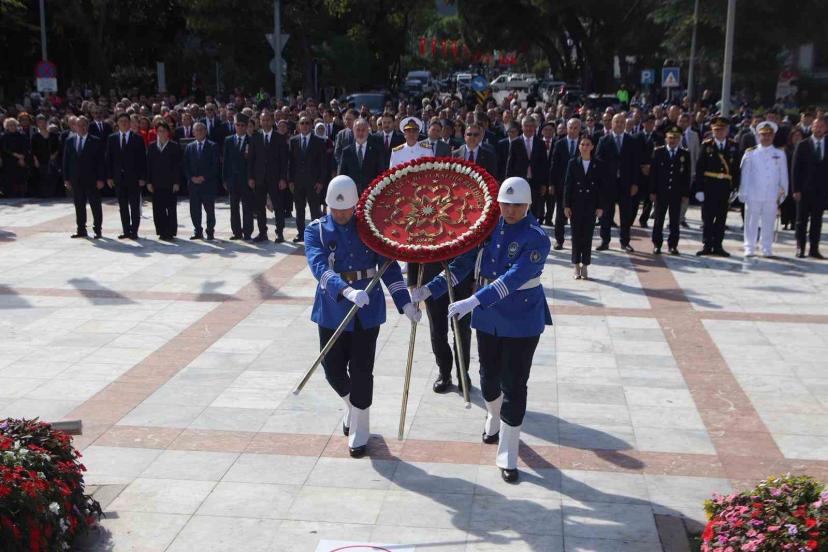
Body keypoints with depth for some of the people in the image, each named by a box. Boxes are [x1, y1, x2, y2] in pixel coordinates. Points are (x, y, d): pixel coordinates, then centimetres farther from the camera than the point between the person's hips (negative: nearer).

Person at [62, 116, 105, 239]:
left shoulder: (96, 141, -2)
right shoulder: (69, 142, 9)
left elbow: (101, 162, -5)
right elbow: (66, 161, 10)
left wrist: (100, 179, -11)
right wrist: (66, 179, 4)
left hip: (91, 180, -4)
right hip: (76, 180, 4)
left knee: (95, 206, 1)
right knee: (79, 206, 8)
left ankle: (97, 230, 8)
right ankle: (81, 230, 15)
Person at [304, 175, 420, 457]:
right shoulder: (316, 230, -5)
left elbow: (389, 266, 0)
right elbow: (320, 267, -21)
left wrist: (405, 302, -10)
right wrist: (346, 290, -39)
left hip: (367, 309, 0)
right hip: (333, 310, 1)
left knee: (361, 371, 2)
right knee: (333, 370, 8)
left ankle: (359, 429, 20)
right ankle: (353, 407, 41)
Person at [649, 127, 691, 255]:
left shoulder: (685, 154, 4)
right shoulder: (658, 152, 2)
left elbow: (687, 175, 3)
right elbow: (653, 173, 0)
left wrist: (685, 194, -2)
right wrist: (652, 192, -5)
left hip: (677, 193, 1)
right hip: (661, 192, -1)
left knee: (675, 221, 4)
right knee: (659, 219, 5)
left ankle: (673, 245, 12)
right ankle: (657, 244, 13)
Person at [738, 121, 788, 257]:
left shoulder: (779, 154, 8)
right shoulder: (750, 154, 3)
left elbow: (783, 175, 10)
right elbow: (745, 174, 3)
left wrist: (783, 192, 4)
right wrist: (743, 193, 0)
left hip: (772, 196, 1)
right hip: (753, 195, -1)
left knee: (768, 223, 5)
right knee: (752, 222, 4)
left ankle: (766, 249, 12)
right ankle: (749, 248, 11)